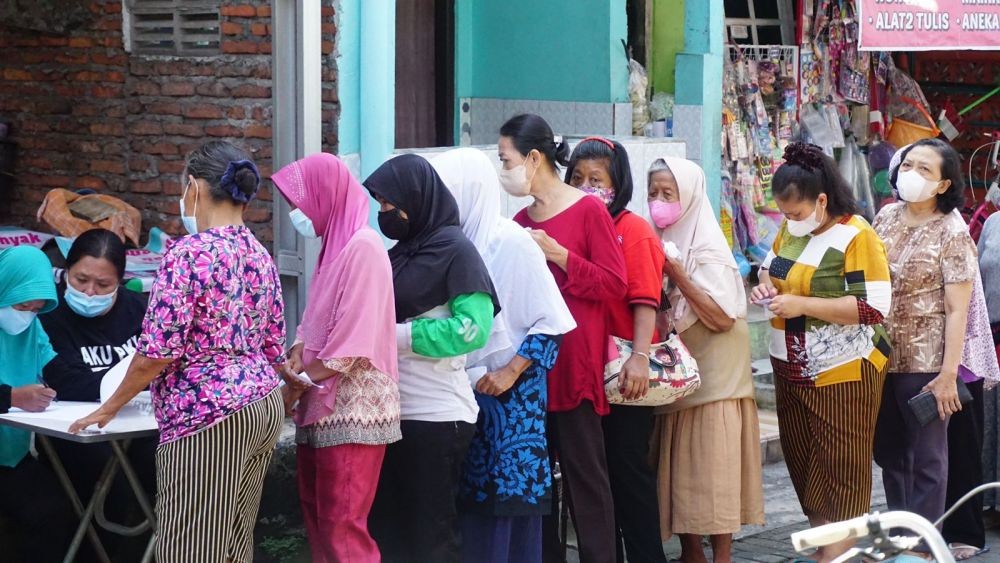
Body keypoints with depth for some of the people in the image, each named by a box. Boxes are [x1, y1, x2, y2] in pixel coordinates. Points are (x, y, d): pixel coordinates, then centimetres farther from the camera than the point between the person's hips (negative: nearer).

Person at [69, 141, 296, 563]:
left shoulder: (189, 255, -14)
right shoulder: (261, 257, 10)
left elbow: (157, 351, -15)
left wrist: (109, 408, -4)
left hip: (207, 419, -8)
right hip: (263, 407, 8)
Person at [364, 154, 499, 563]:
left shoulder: (455, 250, -9)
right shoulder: (400, 252, 13)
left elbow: (473, 328, -18)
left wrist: (397, 336, -19)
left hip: (437, 417, -8)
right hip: (393, 412, 8)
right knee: (387, 528, 11)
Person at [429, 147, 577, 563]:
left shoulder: (510, 241, -10)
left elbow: (550, 321, -10)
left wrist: (511, 372, -15)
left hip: (509, 393, -6)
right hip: (464, 392, 6)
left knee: (508, 499, -4)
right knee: (470, 501, 5)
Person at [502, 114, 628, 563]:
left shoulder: (588, 210, -4)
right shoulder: (520, 221, 12)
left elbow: (614, 285, -9)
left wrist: (555, 252, -14)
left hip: (574, 361, -6)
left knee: (584, 471, -4)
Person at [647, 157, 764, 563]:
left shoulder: (707, 249, -11)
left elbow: (723, 318, -18)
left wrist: (677, 275, -21)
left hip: (712, 378, -7)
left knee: (712, 472, -5)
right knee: (680, 471, 8)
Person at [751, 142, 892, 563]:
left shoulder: (855, 236, -16)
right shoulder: (791, 229, 6)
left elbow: (874, 307, -22)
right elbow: (770, 265, 25)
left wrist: (803, 305, -24)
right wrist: (766, 287, 1)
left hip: (842, 373, -8)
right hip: (793, 370, 8)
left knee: (840, 472, -2)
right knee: (803, 465, 13)